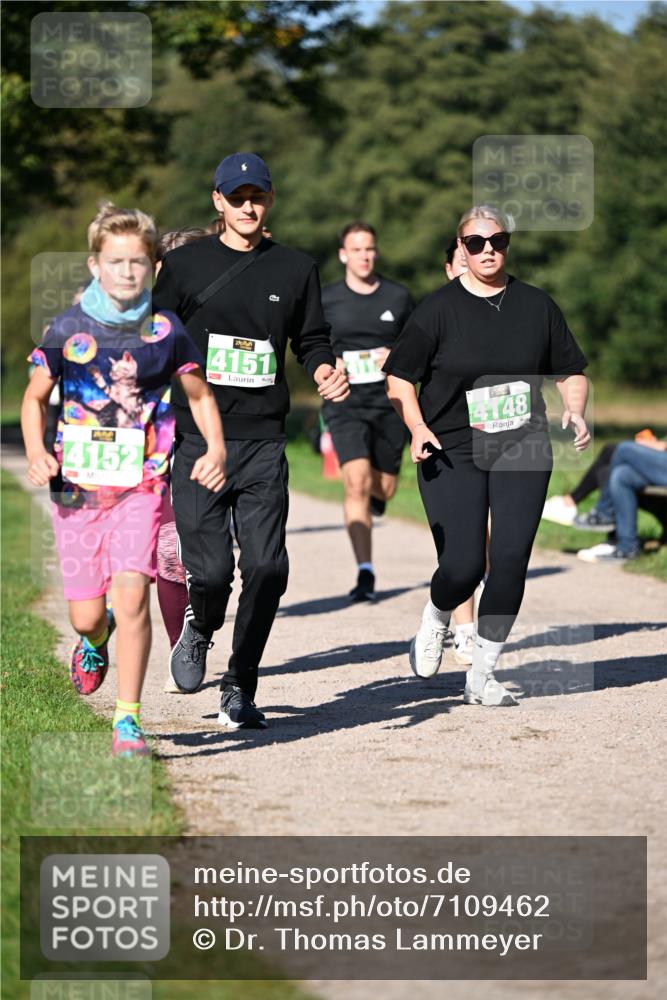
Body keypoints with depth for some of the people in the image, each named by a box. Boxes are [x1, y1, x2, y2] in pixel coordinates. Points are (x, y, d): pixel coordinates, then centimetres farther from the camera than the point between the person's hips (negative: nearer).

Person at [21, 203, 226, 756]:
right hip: (77, 486, 1)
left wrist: (216, 450, -5)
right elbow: (34, 398, 10)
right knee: (87, 615, 5)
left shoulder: (166, 331, 0)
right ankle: (94, 639, 44)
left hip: (141, 486, -1)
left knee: (132, 594, -18)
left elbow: (199, 395, 13)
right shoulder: (68, 329, -1)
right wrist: (36, 452, -8)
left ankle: (128, 719, -8)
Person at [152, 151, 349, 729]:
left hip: (264, 443, 1)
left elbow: (312, 340, 18)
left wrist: (326, 372, -5)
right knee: (210, 569, -9)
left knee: (267, 567, -9)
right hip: (198, 438, -1)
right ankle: (199, 629, 27)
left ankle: (240, 691, 4)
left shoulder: (296, 270, 12)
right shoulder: (184, 265, 7)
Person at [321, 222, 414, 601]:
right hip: (346, 403, -2)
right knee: (356, 482, -18)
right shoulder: (326, 300, 1)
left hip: (389, 402, 2)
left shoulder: (398, 296, 3)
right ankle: (366, 573, -17)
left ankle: (375, 494, 54)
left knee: (385, 487, 12)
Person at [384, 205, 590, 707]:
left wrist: (575, 411, -5)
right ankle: (436, 619, 26)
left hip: (521, 451, 2)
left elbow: (571, 370, 15)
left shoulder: (536, 304, 7)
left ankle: (483, 675, 6)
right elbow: (399, 378, 2)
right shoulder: (439, 308, -1)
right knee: (462, 567, -11)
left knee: (511, 560, -8)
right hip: (451, 452, -2)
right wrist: (418, 428, -13)